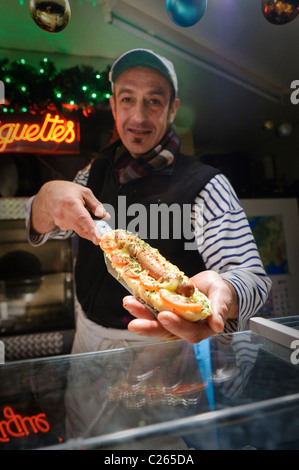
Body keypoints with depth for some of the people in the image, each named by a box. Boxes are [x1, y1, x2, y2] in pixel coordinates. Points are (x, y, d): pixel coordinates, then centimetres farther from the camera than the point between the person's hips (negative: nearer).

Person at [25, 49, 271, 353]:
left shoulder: (204, 185, -21)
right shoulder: (98, 171, -3)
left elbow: (251, 276, -26)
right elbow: (41, 227, -1)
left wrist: (221, 293, -51)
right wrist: (49, 196, -25)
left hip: (156, 343, -5)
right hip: (87, 334, 6)